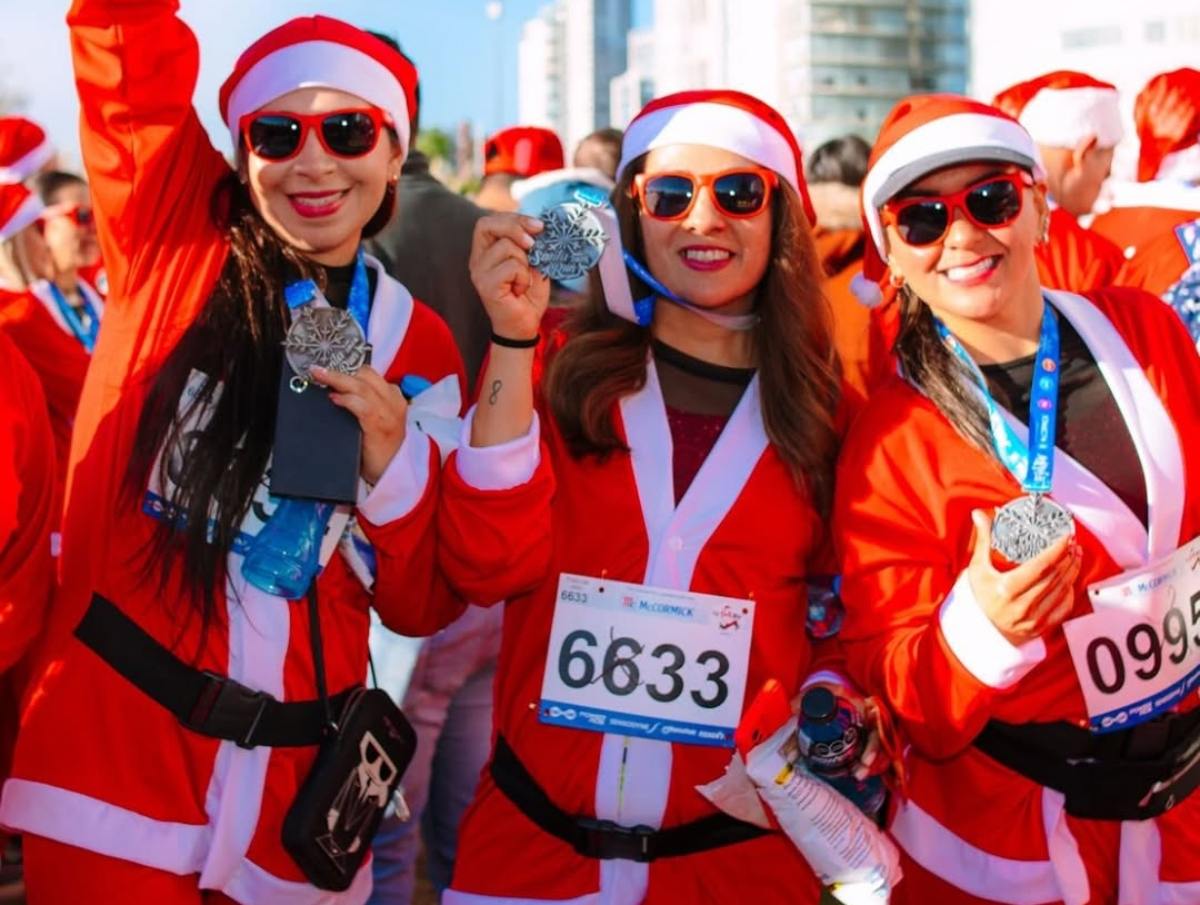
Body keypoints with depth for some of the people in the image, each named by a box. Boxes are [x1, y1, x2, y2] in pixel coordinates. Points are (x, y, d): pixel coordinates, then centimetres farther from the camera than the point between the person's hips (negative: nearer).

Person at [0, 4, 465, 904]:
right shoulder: (176, 241, 0)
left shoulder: (419, 343, 5)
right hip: (113, 748, -2)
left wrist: (392, 460, -11)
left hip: (296, 786, 3)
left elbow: (421, 601, 4)